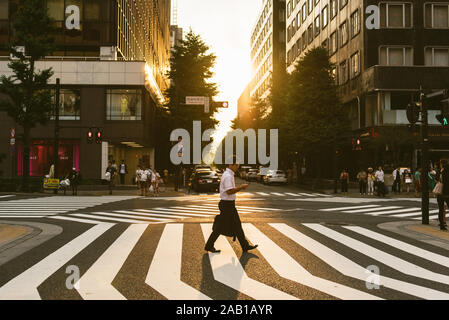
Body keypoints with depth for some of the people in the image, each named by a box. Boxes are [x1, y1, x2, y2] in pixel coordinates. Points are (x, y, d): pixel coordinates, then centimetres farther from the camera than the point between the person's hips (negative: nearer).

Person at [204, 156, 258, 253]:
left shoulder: (229, 175, 14)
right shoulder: (228, 176, -20)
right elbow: (229, 191, -27)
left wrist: (239, 188, 10)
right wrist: (241, 187, -20)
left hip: (230, 205, 11)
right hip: (227, 204, -11)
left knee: (237, 225, 12)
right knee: (220, 227, -2)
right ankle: (209, 246, 9)